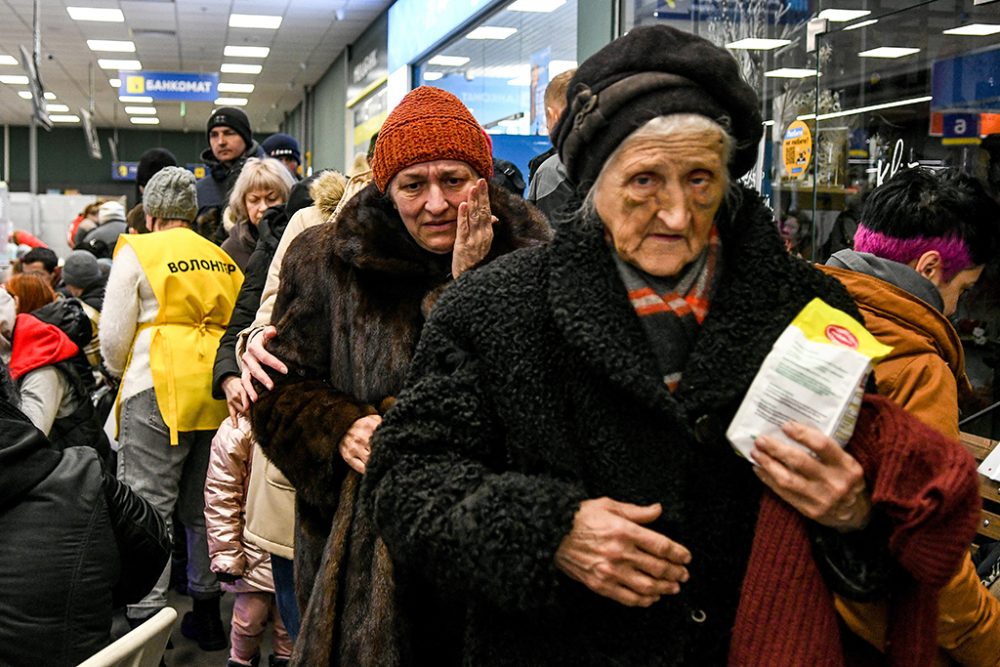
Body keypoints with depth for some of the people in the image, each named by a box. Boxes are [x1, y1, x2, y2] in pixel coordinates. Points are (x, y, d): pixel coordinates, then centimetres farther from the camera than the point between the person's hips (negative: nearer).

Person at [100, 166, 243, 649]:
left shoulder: (137, 251, 0)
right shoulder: (223, 259, 13)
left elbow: (114, 336, -1)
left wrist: (120, 372, 18)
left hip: (160, 389, -5)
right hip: (218, 390, 5)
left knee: (149, 507, -3)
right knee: (203, 508, 15)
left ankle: (146, 619, -5)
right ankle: (207, 610, 24)